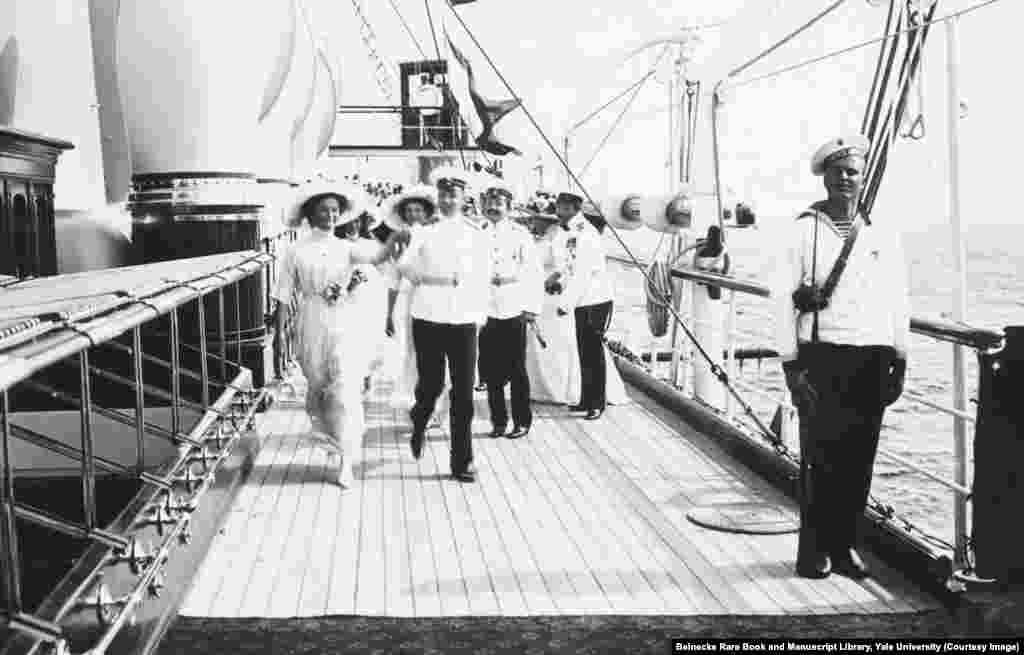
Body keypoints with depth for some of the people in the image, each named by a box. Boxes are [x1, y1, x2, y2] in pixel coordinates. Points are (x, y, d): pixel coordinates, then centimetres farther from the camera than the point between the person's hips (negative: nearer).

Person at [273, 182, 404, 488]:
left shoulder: (346, 248, 3)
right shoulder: (297, 252, 0)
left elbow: (377, 256, -16)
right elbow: (284, 297, 0)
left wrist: (396, 233, -34)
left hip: (347, 328, 0)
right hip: (312, 330, 0)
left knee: (346, 392, -7)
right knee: (317, 390, 14)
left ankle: (346, 460, 0)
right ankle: (326, 434, 42)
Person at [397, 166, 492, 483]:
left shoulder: (476, 234, 8)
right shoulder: (425, 233, 7)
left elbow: (484, 278, 11)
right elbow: (404, 266, -3)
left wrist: (480, 314, 7)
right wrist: (439, 279, -13)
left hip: (464, 321, 0)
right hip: (428, 318, 0)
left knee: (463, 393, -2)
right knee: (431, 385, 4)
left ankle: (462, 462, 7)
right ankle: (418, 424, 38)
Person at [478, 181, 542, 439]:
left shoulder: (519, 233, 0)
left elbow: (533, 271, 0)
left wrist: (533, 308, -4)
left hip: (514, 311, -2)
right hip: (484, 311, 2)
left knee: (516, 369, 1)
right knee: (490, 370, 5)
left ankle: (522, 421, 12)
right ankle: (498, 420, 17)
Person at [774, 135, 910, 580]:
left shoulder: (884, 234, 9)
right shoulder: (804, 231, 0)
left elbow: (899, 303, 12)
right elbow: (784, 299, -2)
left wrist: (899, 364, 8)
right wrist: (790, 364, -7)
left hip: (872, 359, 3)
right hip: (820, 357, -3)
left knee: (859, 458, 6)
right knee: (820, 455, -2)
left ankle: (844, 545, 19)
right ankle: (814, 549, 10)